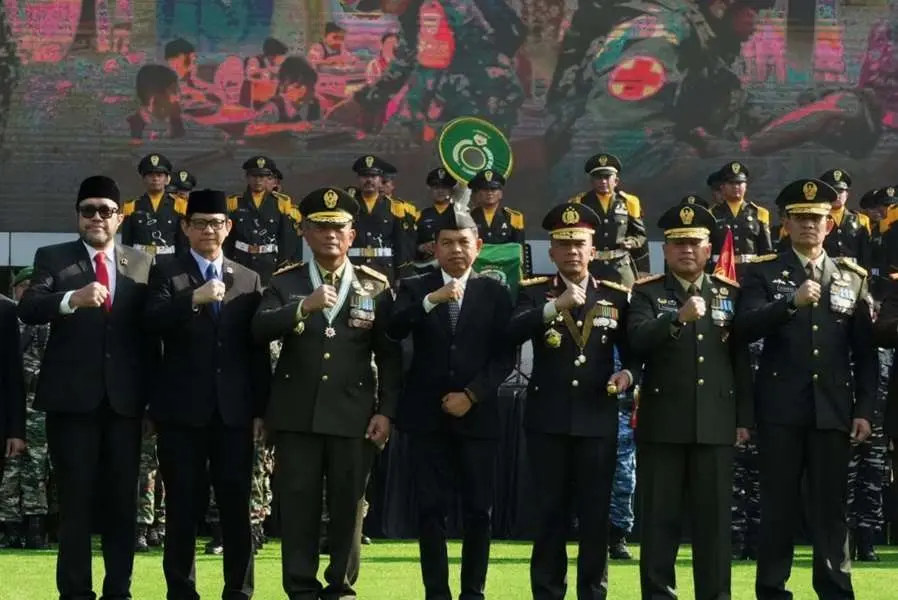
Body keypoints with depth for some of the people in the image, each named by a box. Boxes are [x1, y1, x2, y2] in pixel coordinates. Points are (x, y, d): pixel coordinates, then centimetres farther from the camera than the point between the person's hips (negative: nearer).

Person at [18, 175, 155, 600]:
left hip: (124, 399, 2)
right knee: (75, 499, 0)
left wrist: (154, 397, 4)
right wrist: (72, 299, -32)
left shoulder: (142, 264, 11)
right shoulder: (53, 258, 4)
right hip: (72, 398, -2)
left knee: (123, 499, 5)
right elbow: (28, 309, -12)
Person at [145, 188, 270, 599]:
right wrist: (194, 299, -26)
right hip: (183, 410, -2)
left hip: (234, 410, 2)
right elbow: (152, 323, -13)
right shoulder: (166, 275, 5)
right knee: (183, 507, 1)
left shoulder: (249, 280, 12)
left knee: (236, 507, 3)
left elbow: (258, 349, 10)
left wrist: (260, 409, 5)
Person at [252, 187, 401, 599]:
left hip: (353, 414, 0)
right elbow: (259, 329, -10)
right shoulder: (286, 282, 7)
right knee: (297, 503, 0)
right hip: (297, 413, 0)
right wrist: (304, 306, -23)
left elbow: (390, 356, 5)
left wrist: (385, 411, -3)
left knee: (348, 503, 4)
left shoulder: (375, 287, 6)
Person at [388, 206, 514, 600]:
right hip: (426, 415, 0)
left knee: (479, 509, 1)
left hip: (477, 415, 0)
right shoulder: (415, 288, 7)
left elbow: (505, 356, 2)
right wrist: (432, 300, -23)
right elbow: (393, 331, -12)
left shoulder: (495, 293, 8)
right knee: (431, 508, -1)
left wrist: (471, 394, -9)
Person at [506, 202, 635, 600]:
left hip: (598, 420, 1)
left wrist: (627, 373, -12)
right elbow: (512, 334, -16)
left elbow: (633, 351, 10)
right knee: (551, 512, 3)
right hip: (548, 420, -1)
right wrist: (555, 305, -27)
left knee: (595, 513, 3)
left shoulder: (616, 296, 7)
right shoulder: (534, 292, 3)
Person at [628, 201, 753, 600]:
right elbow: (638, 340, -16)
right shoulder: (647, 293, 4)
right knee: (659, 516, 2)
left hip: (716, 423, 2)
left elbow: (741, 360, 10)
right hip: (662, 422, -2)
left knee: (714, 515, 3)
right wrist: (679, 318, -31)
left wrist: (744, 418, 5)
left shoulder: (731, 293, 10)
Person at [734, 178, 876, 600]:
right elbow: (743, 328, -12)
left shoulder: (853, 277, 10)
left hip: (833, 410, 2)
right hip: (781, 409, -2)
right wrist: (792, 303, -24)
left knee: (832, 507, 4)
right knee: (778, 506, 2)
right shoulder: (763, 272, 4)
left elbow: (865, 351, 9)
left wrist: (864, 410, 2)